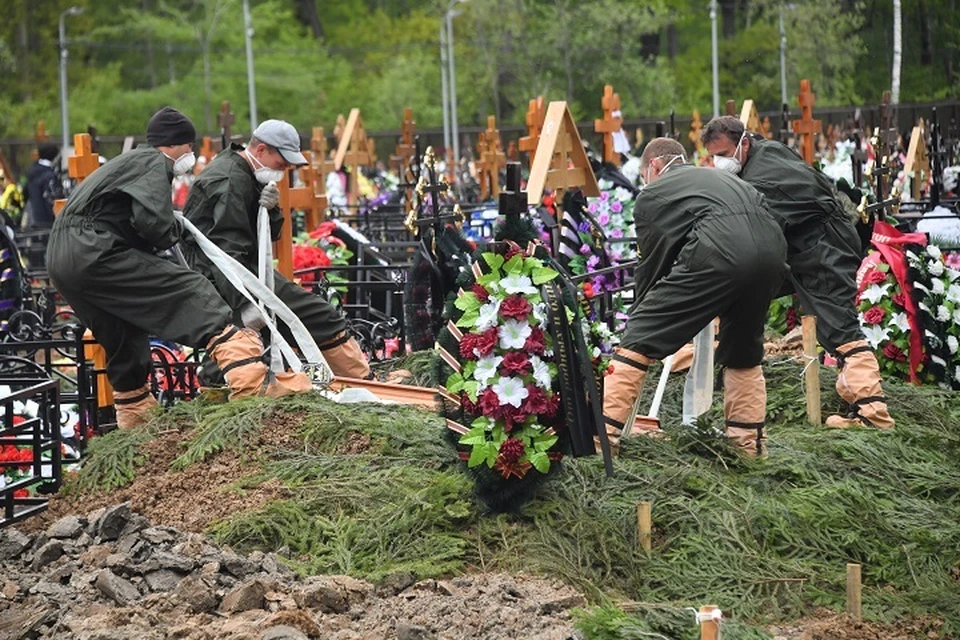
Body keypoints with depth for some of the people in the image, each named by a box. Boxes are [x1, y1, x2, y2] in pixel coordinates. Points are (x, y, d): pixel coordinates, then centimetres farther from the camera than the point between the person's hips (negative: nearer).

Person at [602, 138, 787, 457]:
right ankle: (749, 446, 32)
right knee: (743, 355, 28)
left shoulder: (651, 196, 21)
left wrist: (638, 314, 36)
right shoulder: (724, 179, 39)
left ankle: (599, 435, -5)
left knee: (638, 342, 0)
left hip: (717, 254, -6)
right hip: (772, 253, 6)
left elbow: (651, 263, 21)